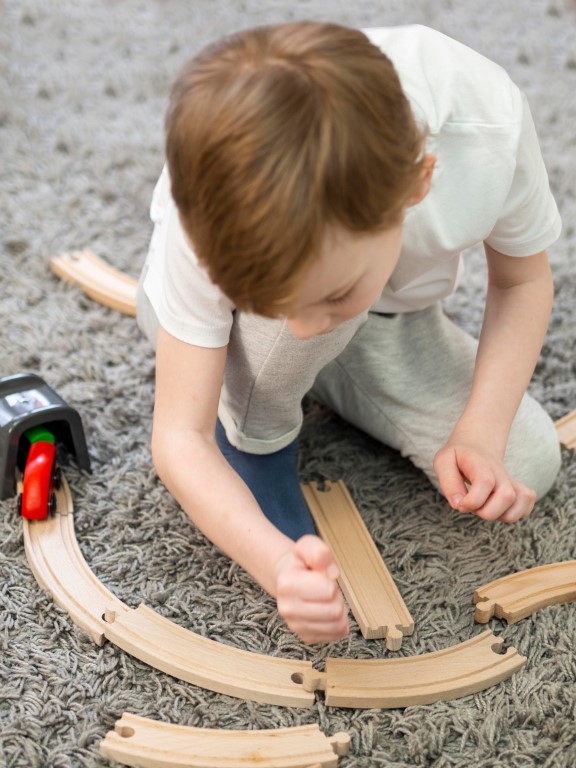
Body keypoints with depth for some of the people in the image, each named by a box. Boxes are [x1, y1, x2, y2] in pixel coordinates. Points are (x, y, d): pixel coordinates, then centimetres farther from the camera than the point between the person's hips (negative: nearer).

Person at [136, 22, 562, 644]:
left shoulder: (487, 128, -36)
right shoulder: (212, 209, -39)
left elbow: (522, 279, -14)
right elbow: (179, 435, -33)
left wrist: (482, 433, -27)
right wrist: (276, 562, -50)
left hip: (383, 313, 3)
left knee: (527, 466, -9)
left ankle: (311, 375, 10)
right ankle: (254, 432, -7)